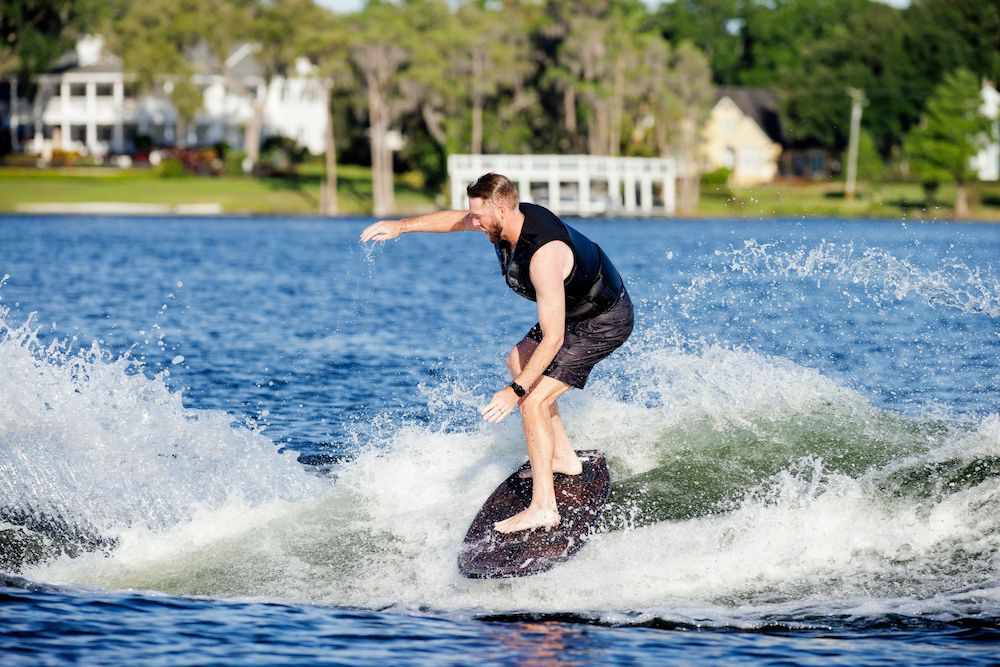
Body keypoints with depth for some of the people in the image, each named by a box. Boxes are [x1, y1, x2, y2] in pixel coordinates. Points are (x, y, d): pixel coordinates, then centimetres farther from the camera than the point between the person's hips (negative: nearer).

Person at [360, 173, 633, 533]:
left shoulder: (543, 254, -37)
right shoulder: (509, 217, -10)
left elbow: (553, 338, -37)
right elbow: (455, 219, 12)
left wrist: (516, 391, -38)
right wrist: (401, 226, 10)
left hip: (603, 322, -10)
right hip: (576, 310, 10)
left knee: (533, 401, -17)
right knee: (520, 360, 26)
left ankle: (543, 507, -17)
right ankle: (564, 458, 27)